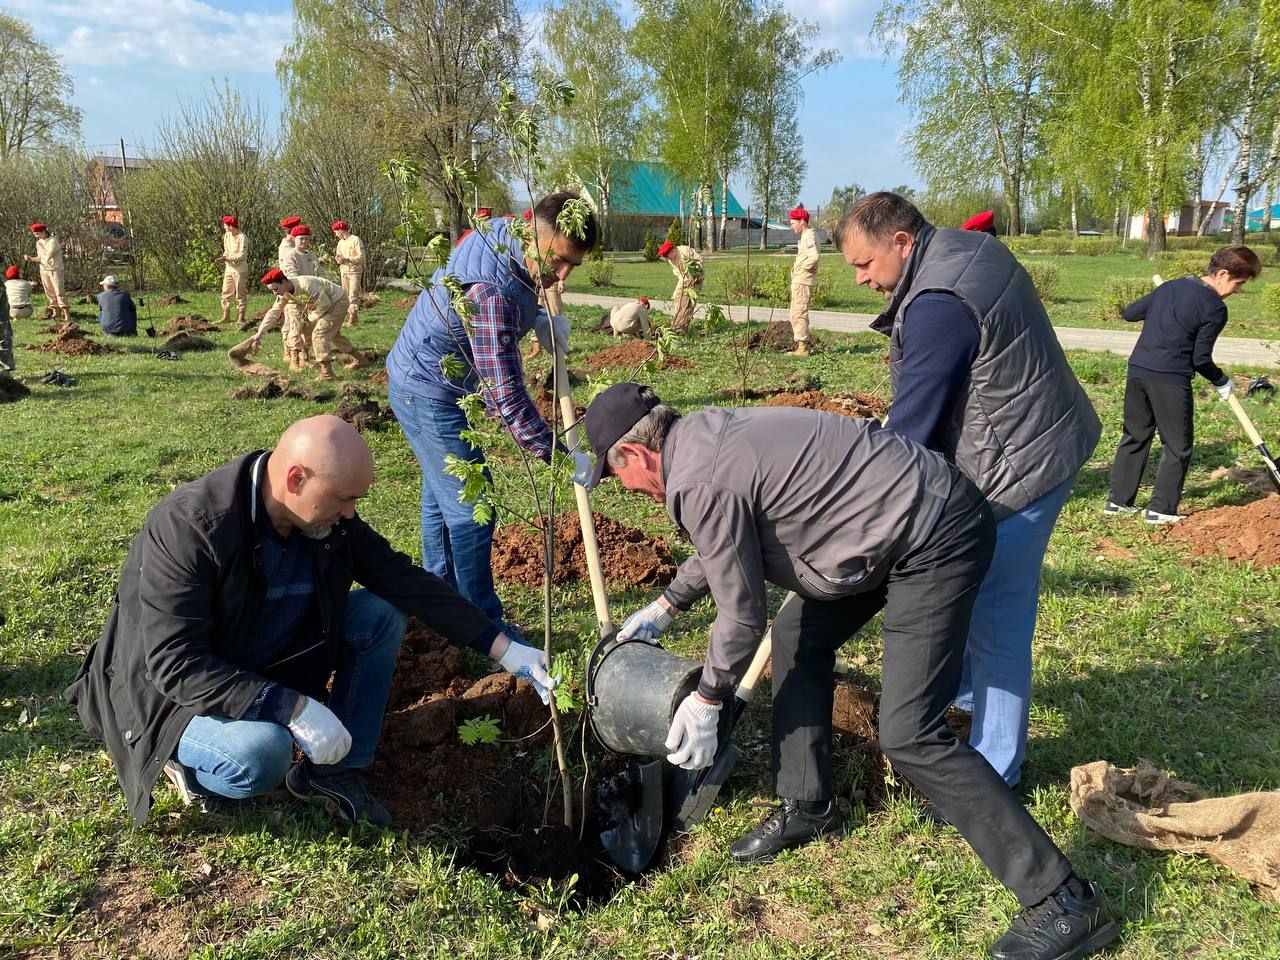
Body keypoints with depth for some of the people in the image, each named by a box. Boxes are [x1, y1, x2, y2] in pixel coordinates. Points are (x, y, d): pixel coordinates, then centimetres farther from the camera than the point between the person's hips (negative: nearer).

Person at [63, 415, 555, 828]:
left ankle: (335, 771, 0)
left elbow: (406, 581, -7)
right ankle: (187, 762, 0)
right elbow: (176, 665, -33)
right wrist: (294, 709, -39)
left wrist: (505, 649, -12)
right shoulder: (187, 528, -32)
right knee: (262, 753, -35)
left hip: (270, 665, 7)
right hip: (174, 691, -6)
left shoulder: (329, 520, -13)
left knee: (381, 614, -10)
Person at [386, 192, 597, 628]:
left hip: (423, 385, 11)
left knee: (442, 497, 19)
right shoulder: (492, 293, -34)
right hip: (430, 395, -11)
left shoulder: (501, 231, -5)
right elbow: (506, 394, -35)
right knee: (470, 511, -6)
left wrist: (538, 318, -2)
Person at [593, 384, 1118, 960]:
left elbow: (742, 614, -12)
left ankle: (1062, 899, 0)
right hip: (902, 521, 11)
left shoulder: (697, 482, -20)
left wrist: (707, 701, 3)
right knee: (797, 638, 18)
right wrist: (664, 607, 35)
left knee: (909, 736, -11)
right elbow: (719, 546, 27)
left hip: (938, 537, -11)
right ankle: (807, 806, 31)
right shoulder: (704, 432, 10)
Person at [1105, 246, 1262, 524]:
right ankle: (1161, 509, 6)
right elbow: (1200, 359, -7)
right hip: (1170, 379, -7)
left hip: (1138, 370, 7)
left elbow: (1129, 313, 21)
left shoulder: (1171, 286, 13)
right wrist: (1221, 381, 9)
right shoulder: (1215, 308, -7)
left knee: (1134, 437, 17)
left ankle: (1118, 500, 19)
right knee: (1178, 446, 6)